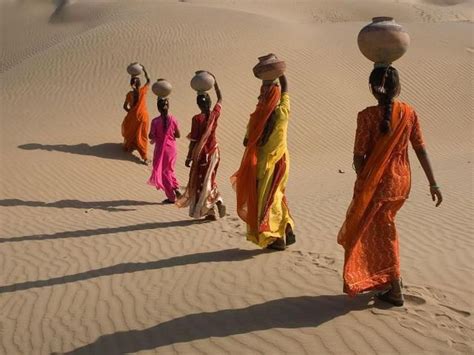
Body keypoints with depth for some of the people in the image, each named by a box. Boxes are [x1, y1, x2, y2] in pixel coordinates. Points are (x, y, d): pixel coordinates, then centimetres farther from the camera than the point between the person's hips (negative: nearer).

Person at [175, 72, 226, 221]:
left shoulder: (197, 119, -18)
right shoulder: (215, 114, -5)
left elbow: (193, 141, -16)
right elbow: (220, 98, 14)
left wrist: (189, 157, -8)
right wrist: (214, 82, 19)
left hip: (201, 154, -5)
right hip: (214, 152, 5)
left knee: (200, 183, 6)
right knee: (209, 180, 21)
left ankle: (210, 212, 5)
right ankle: (218, 201, 5)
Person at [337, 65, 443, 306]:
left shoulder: (368, 116, -14)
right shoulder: (409, 113, -2)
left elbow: (359, 156, -13)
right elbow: (421, 150, 0)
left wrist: (361, 183, 2)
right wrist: (433, 183, 5)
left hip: (376, 182, -5)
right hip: (402, 181, 5)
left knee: (383, 233, 9)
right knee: (385, 227, 24)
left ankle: (395, 290, 16)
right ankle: (391, 278, 35)